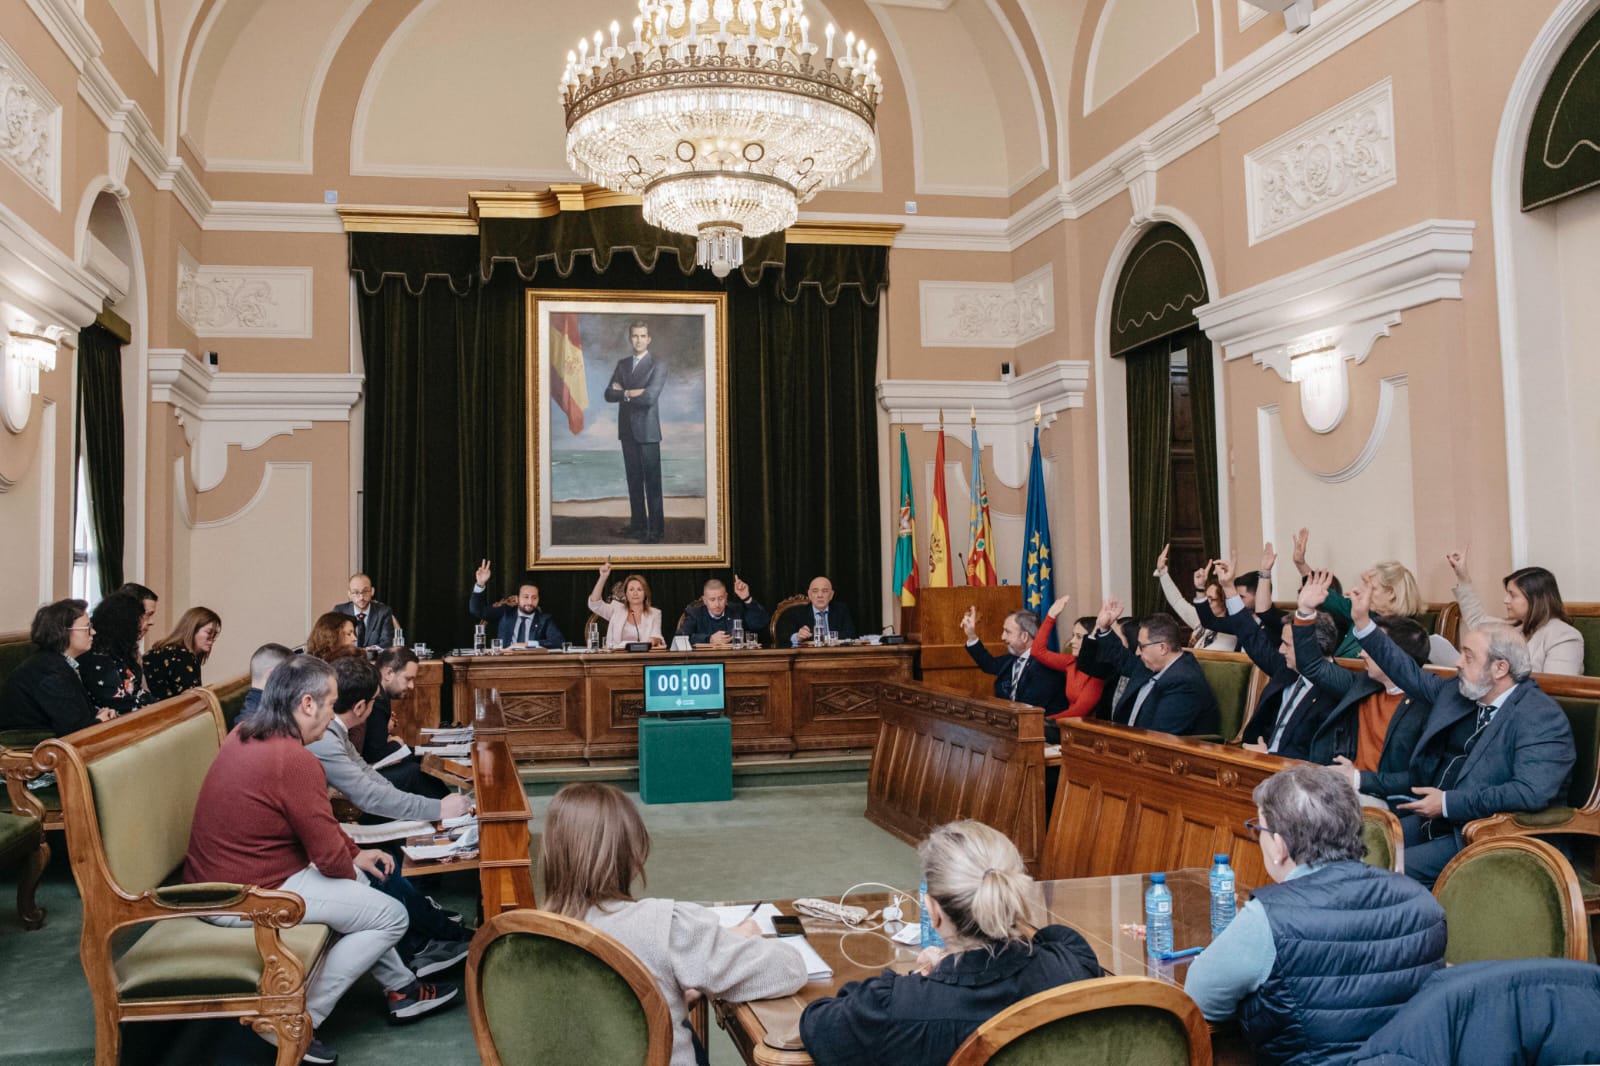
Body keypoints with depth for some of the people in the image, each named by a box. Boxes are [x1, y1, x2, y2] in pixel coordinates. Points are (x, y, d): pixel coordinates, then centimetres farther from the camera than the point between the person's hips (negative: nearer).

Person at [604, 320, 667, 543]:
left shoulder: (657, 366, -6)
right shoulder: (622, 364, 12)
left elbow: (650, 397, -19)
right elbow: (609, 394, 3)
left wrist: (624, 392, -7)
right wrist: (632, 394, -11)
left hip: (647, 431, -6)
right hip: (627, 430, 6)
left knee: (652, 481, -3)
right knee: (634, 480, 12)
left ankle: (656, 529, 1)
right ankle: (638, 523, 21)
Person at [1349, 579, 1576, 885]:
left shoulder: (1543, 719, -14)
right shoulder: (1456, 691, 10)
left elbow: (1531, 793, -26)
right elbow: (1412, 675, 25)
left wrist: (1449, 802, -22)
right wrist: (1363, 622, 18)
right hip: (1432, 816, 8)